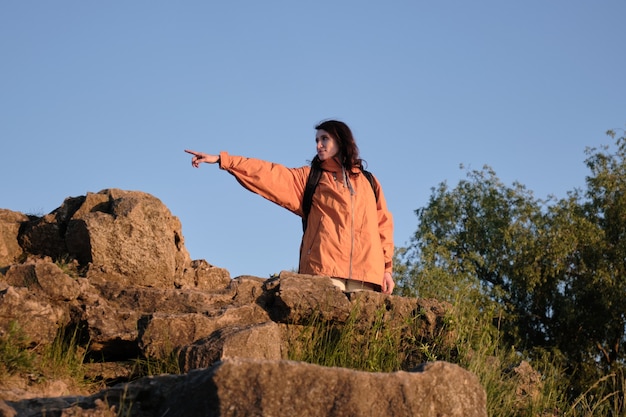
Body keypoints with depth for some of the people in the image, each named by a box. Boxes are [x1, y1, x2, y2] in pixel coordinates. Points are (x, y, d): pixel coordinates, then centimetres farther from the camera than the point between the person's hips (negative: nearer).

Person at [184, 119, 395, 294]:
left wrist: (386, 267, 6)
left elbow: (383, 224, 16)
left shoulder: (368, 181, 20)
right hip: (325, 270, -1)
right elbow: (268, 174, 8)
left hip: (364, 276, 1)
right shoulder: (309, 178, 17)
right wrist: (221, 160, -2)